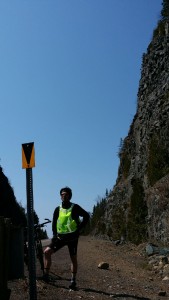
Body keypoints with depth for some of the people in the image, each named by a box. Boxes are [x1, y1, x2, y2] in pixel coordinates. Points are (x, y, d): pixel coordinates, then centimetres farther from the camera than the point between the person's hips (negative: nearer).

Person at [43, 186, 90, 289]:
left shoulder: (75, 207, -7)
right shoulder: (58, 209, 5)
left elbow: (86, 216, -4)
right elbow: (54, 223, 13)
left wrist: (79, 229, -7)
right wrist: (55, 234, 2)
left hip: (72, 237, -3)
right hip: (60, 236, 4)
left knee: (73, 258, 5)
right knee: (47, 251, -10)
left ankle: (73, 280, 18)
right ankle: (46, 275, -1)